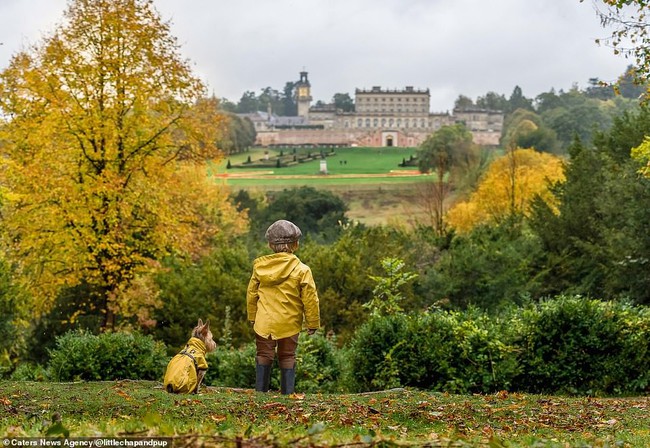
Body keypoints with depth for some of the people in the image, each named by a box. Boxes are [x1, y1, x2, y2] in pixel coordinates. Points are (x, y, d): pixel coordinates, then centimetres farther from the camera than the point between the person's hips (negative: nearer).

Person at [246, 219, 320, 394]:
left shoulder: (260, 266, -1)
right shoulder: (302, 270, -10)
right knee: (287, 358, 10)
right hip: (289, 324, -2)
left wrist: (252, 316, 22)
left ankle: (260, 390, 12)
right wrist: (313, 323, 4)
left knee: (263, 356, 12)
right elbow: (310, 299, -8)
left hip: (264, 322, 2)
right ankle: (287, 392, 10)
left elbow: (251, 294, 8)